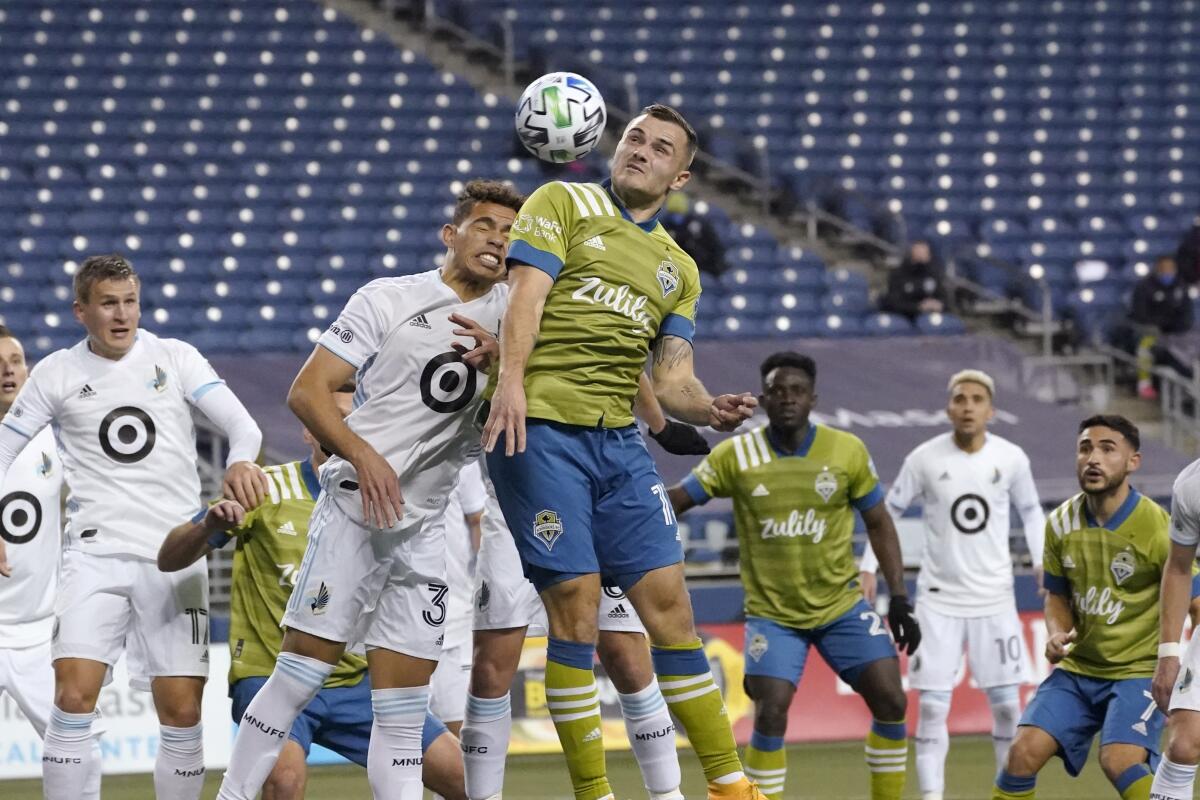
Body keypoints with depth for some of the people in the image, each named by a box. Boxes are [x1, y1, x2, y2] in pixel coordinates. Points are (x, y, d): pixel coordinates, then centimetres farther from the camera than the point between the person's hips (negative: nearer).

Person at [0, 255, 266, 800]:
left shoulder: (175, 358, 5)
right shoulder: (56, 375, 6)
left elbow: (242, 424, -3)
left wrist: (241, 462, -26)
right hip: (96, 555, -1)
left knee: (182, 712, -2)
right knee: (74, 696, -17)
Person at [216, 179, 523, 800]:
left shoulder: (508, 312, 13)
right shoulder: (389, 299, 1)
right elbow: (307, 391, -3)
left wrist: (500, 358, -15)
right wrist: (361, 454, -18)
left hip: (425, 528, 4)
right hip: (356, 508, -4)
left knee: (404, 711, 2)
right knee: (305, 666, -9)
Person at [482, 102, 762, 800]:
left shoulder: (679, 270, 21)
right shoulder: (562, 204, 7)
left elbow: (672, 378, 13)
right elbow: (527, 292, -9)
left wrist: (709, 409, -10)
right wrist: (511, 379, -25)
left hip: (619, 440, 5)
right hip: (540, 428, -5)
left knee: (669, 603, 0)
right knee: (575, 605, -9)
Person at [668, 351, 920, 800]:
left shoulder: (847, 451, -5)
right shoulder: (735, 456, -8)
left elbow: (879, 525, 4)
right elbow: (675, 501, -6)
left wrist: (900, 601, 0)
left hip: (842, 607, 2)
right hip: (772, 614, -2)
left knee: (891, 702, -7)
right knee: (771, 716, -17)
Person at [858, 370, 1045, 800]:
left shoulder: (1011, 458, -4)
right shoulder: (925, 458, -7)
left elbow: (1030, 511, 13)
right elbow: (888, 511, 5)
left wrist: (1041, 560, -1)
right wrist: (869, 566, -2)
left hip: (994, 597, 1)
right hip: (939, 597, -1)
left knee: (1006, 703, 1)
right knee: (932, 705, -5)